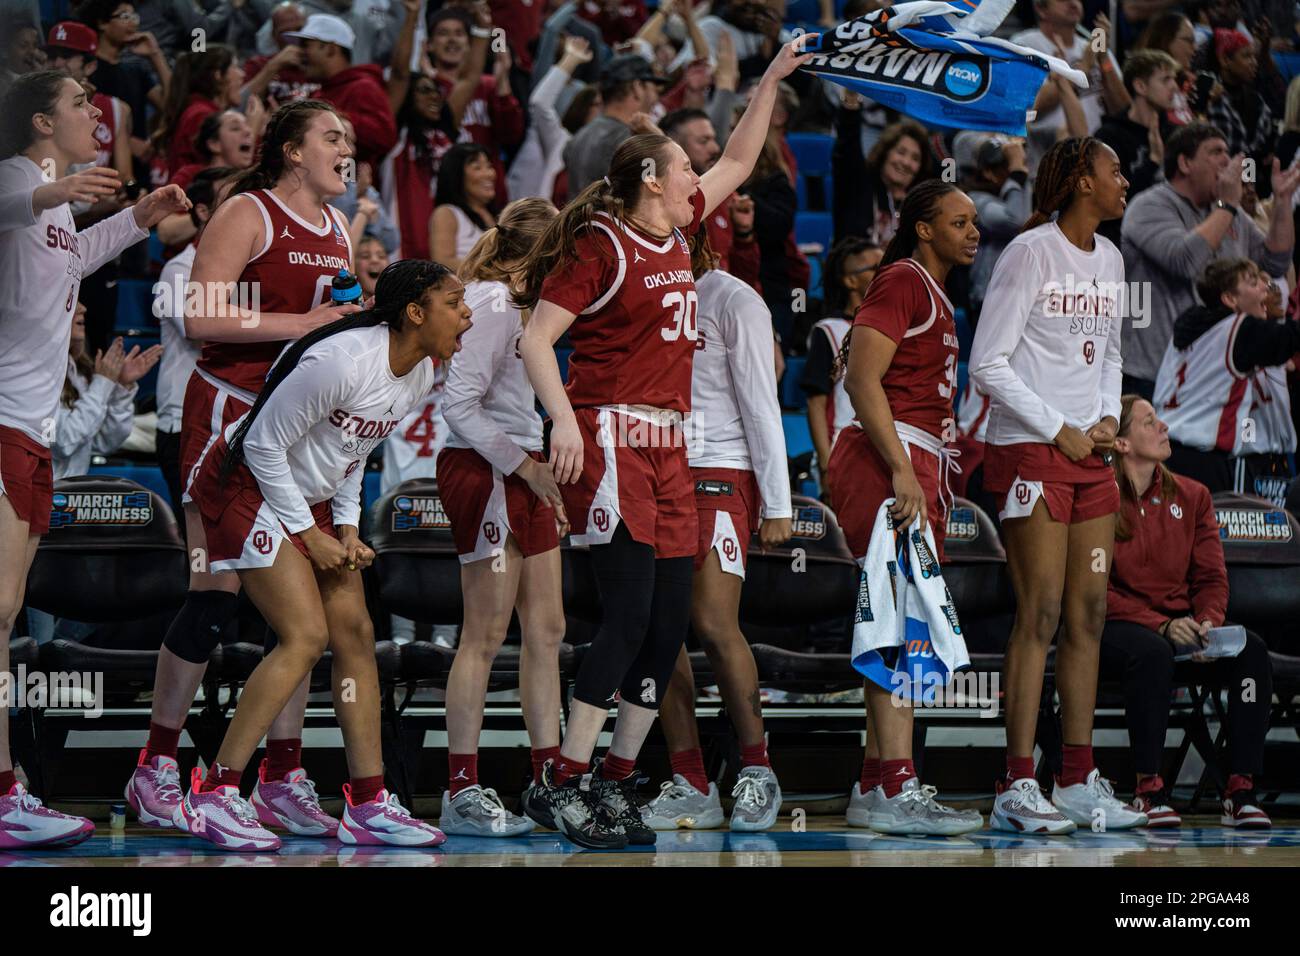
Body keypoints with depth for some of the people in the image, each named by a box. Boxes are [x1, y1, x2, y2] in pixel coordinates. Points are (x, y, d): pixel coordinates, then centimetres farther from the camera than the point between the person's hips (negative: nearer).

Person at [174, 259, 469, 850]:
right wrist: (309, 535, -15)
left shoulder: (422, 371, 0)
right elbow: (264, 445, -21)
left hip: (311, 500, 9)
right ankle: (212, 796, -14)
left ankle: (368, 805, 4)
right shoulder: (342, 360, -28)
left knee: (355, 634, 1)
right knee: (306, 636, -17)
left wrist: (346, 526, 3)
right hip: (250, 489, -9)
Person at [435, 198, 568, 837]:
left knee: (546, 631, 10)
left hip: (523, 471, 10)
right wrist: (523, 465, -19)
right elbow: (460, 403, -20)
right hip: (483, 473, -10)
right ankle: (461, 793, -5)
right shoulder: (491, 304, -14)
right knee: (485, 636, -8)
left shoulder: (520, 304, 16)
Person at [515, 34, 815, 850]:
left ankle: (615, 785, 7)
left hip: (668, 447, 8)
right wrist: (565, 419, -23)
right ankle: (562, 784, -14)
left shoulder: (677, 235, 16)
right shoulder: (601, 247, -6)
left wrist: (774, 78, 29)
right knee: (630, 615, -16)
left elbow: (738, 162, 30)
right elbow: (537, 338, -11)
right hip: (611, 439, -8)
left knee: (670, 626, 3)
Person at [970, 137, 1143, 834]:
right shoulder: (1029, 252, -9)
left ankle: (1079, 781, 9)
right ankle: (1017, 788, -9)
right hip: (1029, 452, -7)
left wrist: (1108, 417, 6)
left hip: (1089, 454, 8)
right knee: (1040, 615, -10)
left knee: (1088, 615, 5)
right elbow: (988, 365, -10)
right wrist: (1059, 430, -11)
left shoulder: (1108, 259, 13)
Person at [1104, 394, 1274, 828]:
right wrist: (1162, 626, -23)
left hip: (1182, 626, 5)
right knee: (1153, 653, -40)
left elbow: (1211, 577, 8)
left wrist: (1208, 623, -15)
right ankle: (1148, 789, -30)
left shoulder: (1191, 497, 11)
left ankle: (1241, 792, -25)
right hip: (1117, 628, -5)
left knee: (1252, 651, -24)